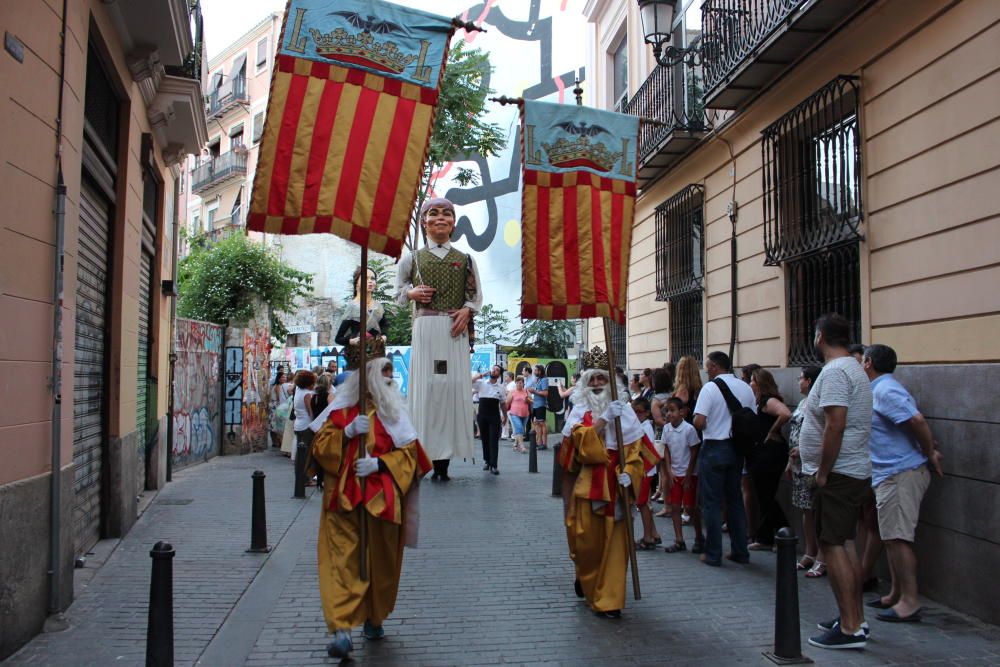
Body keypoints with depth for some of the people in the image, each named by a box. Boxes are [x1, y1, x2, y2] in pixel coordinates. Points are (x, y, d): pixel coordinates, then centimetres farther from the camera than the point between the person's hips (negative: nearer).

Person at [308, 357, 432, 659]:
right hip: (343, 498, -1)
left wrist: (378, 463, -13)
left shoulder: (393, 411, 7)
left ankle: (374, 618, 14)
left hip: (382, 499, 1)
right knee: (342, 560, -4)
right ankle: (342, 629, -1)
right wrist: (347, 432, -13)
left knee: (379, 561, 5)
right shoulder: (341, 409, 4)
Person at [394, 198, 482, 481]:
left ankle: (443, 461, -1)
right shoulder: (412, 259, 11)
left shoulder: (465, 260, 12)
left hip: (454, 330, 0)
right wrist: (412, 293, -4)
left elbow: (476, 295, 13)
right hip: (425, 328, 0)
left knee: (452, 386, -4)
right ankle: (426, 452, -1)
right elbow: (399, 291, 17)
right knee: (425, 385, -5)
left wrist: (466, 310, -7)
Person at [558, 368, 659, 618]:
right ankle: (586, 576, 30)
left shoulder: (624, 410, 8)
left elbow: (636, 447, 3)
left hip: (617, 485, 1)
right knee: (586, 538, -1)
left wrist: (628, 472, -12)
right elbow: (582, 440, -14)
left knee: (615, 542, 1)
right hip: (589, 484, -1)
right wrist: (605, 418, -20)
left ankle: (608, 599, 13)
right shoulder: (579, 412, 4)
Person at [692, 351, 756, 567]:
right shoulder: (746, 388, 3)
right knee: (735, 499, 15)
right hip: (737, 449, 6)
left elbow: (699, 422, -21)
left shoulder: (710, 388, -14)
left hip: (714, 448, -6)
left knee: (712, 502, 2)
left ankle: (713, 554, 6)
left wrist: (705, 425, 0)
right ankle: (740, 551, 21)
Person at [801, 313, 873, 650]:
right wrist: (805, 449, 22)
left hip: (837, 473, -10)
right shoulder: (853, 369, 16)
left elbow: (836, 424, -25)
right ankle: (855, 619, 24)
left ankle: (850, 629, -2)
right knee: (845, 544, 16)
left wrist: (822, 471, -18)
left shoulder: (835, 371, -17)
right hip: (854, 471, 10)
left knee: (833, 546, -6)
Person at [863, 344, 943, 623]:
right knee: (892, 537, 16)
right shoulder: (881, 390, 16)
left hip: (901, 474, -11)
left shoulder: (885, 391, -16)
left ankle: (909, 603, -1)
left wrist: (930, 454, -15)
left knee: (897, 538, -7)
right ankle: (897, 595, 25)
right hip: (891, 474, 11)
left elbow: (916, 420, -25)